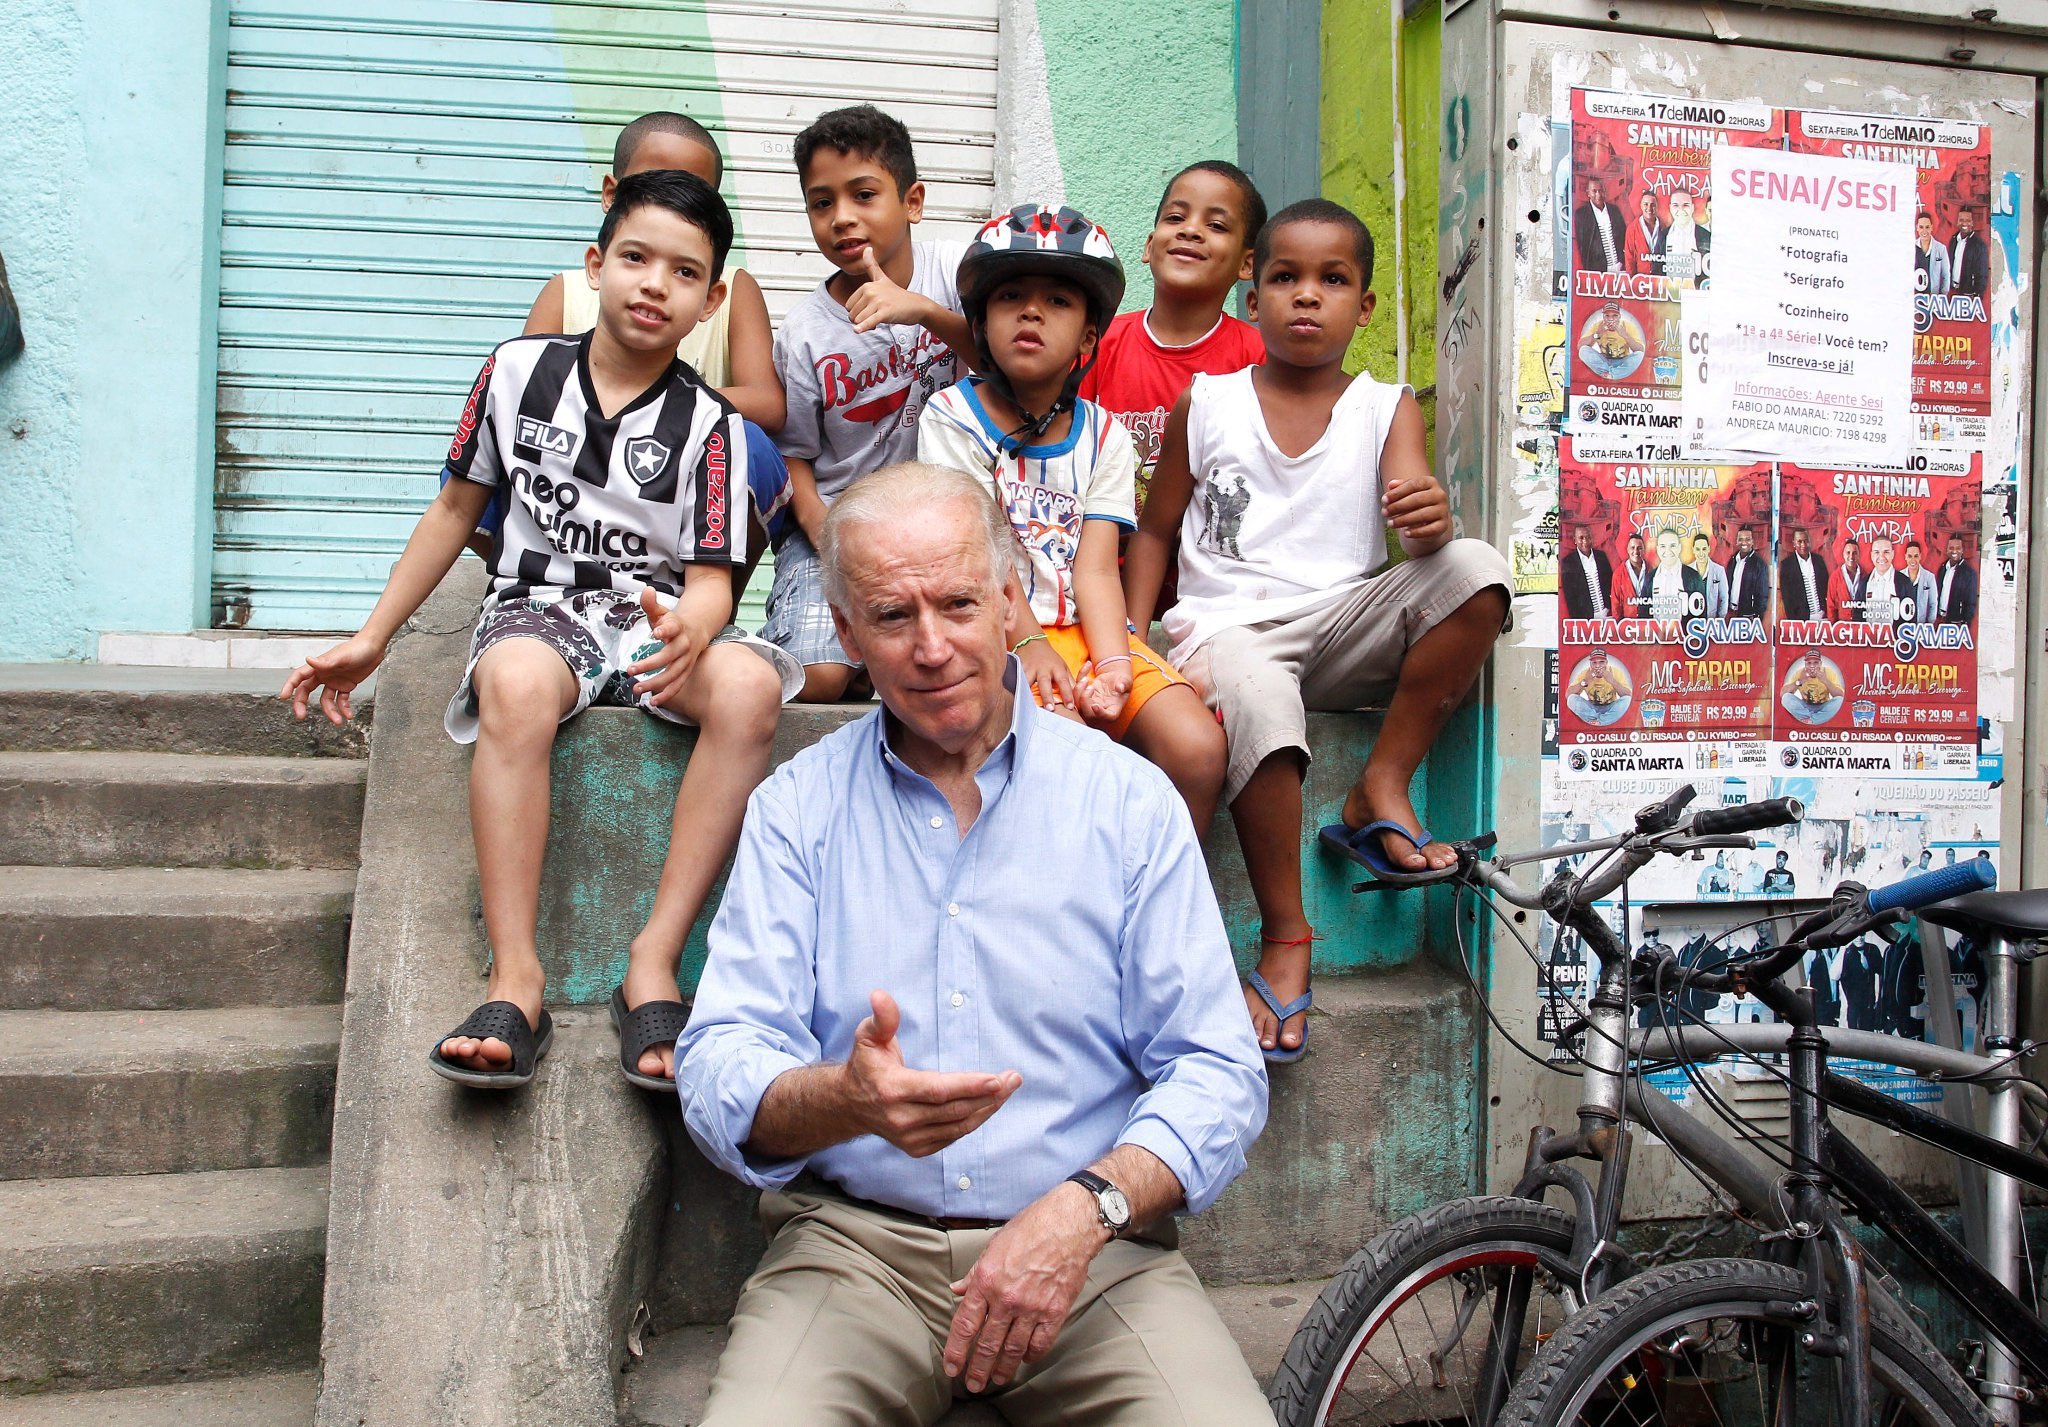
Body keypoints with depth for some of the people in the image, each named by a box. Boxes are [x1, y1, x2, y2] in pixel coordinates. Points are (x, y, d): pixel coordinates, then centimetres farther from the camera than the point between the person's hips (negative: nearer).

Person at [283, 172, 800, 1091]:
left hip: (659, 619, 1)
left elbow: (711, 577, -4)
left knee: (749, 684, -35)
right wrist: (373, 638, 16)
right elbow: (457, 506, 16)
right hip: (538, 608, 0)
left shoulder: (708, 426, 3)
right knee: (516, 683, -38)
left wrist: (689, 628, -30)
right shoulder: (520, 370, 7)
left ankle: (653, 964, -31)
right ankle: (515, 981, -35)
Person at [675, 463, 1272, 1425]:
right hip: (855, 1243, 0)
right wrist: (844, 1102, -26)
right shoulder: (797, 807, 5)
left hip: (1089, 1247, 0)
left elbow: (1218, 1074, 0)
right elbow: (718, 1072, -3)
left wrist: (1084, 1209, -18)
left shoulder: (1127, 798, 4)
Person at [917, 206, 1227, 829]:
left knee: (1198, 748, -19)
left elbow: (1096, 569, -2)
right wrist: (1030, 643, -19)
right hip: (998, 632, -3)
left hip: (1087, 630, 4)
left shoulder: (1103, 435, 9)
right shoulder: (953, 416, 1)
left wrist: (1111, 665, -18)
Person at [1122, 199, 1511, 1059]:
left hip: (1345, 625, 2)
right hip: (1230, 624, -2)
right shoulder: (1204, 406, 10)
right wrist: (1131, 637, -2)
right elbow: (1155, 530, 13)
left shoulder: (1385, 409, 11)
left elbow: (1417, 523, -6)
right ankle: (1284, 943, -24)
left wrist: (1430, 519, -32)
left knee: (1475, 571, -24)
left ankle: (1380, 792, -18)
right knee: (1256, 700, -38)